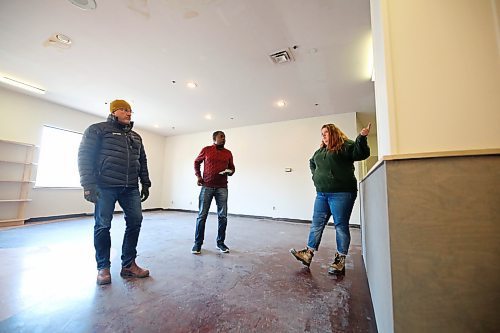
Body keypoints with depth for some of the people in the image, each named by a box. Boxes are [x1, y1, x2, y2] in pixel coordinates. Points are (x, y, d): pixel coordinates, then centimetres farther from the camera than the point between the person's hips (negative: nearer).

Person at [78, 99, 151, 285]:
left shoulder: (136, 137, 20)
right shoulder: (98, 129, 5)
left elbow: (142, 161, 20)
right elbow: (84, 156, -3)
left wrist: (145, 183, 12)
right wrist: (89, 184, -12)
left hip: (131, 188, 5)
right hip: (105, 187, -4)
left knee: (135, 222, 2)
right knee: (103, 226, 3)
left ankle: (128, 265, 16)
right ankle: (103, 267, 20)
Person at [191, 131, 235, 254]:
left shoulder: (228, 153, 10)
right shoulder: (206, 150, 4)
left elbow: (232, 168, 19)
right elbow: (197, 162, 17)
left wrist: (229, 172, -4)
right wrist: (198, 176, 4)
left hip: (222, 188, 2)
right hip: (207, 187, -2)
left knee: (223, 216, 2)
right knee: (202, 215, 1)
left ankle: (220, 242, 18)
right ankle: (198, 243, 14)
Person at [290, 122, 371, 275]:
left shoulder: (345, 145, -1)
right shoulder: (320, 151, 18)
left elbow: (361, 154, -16)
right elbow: (311, 162, 34)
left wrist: (361, 138, -31)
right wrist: (316, 174, 19)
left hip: (341, 193, -7)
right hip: (321, 194, 7)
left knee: (341, 225, 2)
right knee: (317, 224, 9)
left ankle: (340, 260, 14)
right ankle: (308, 254, 18)